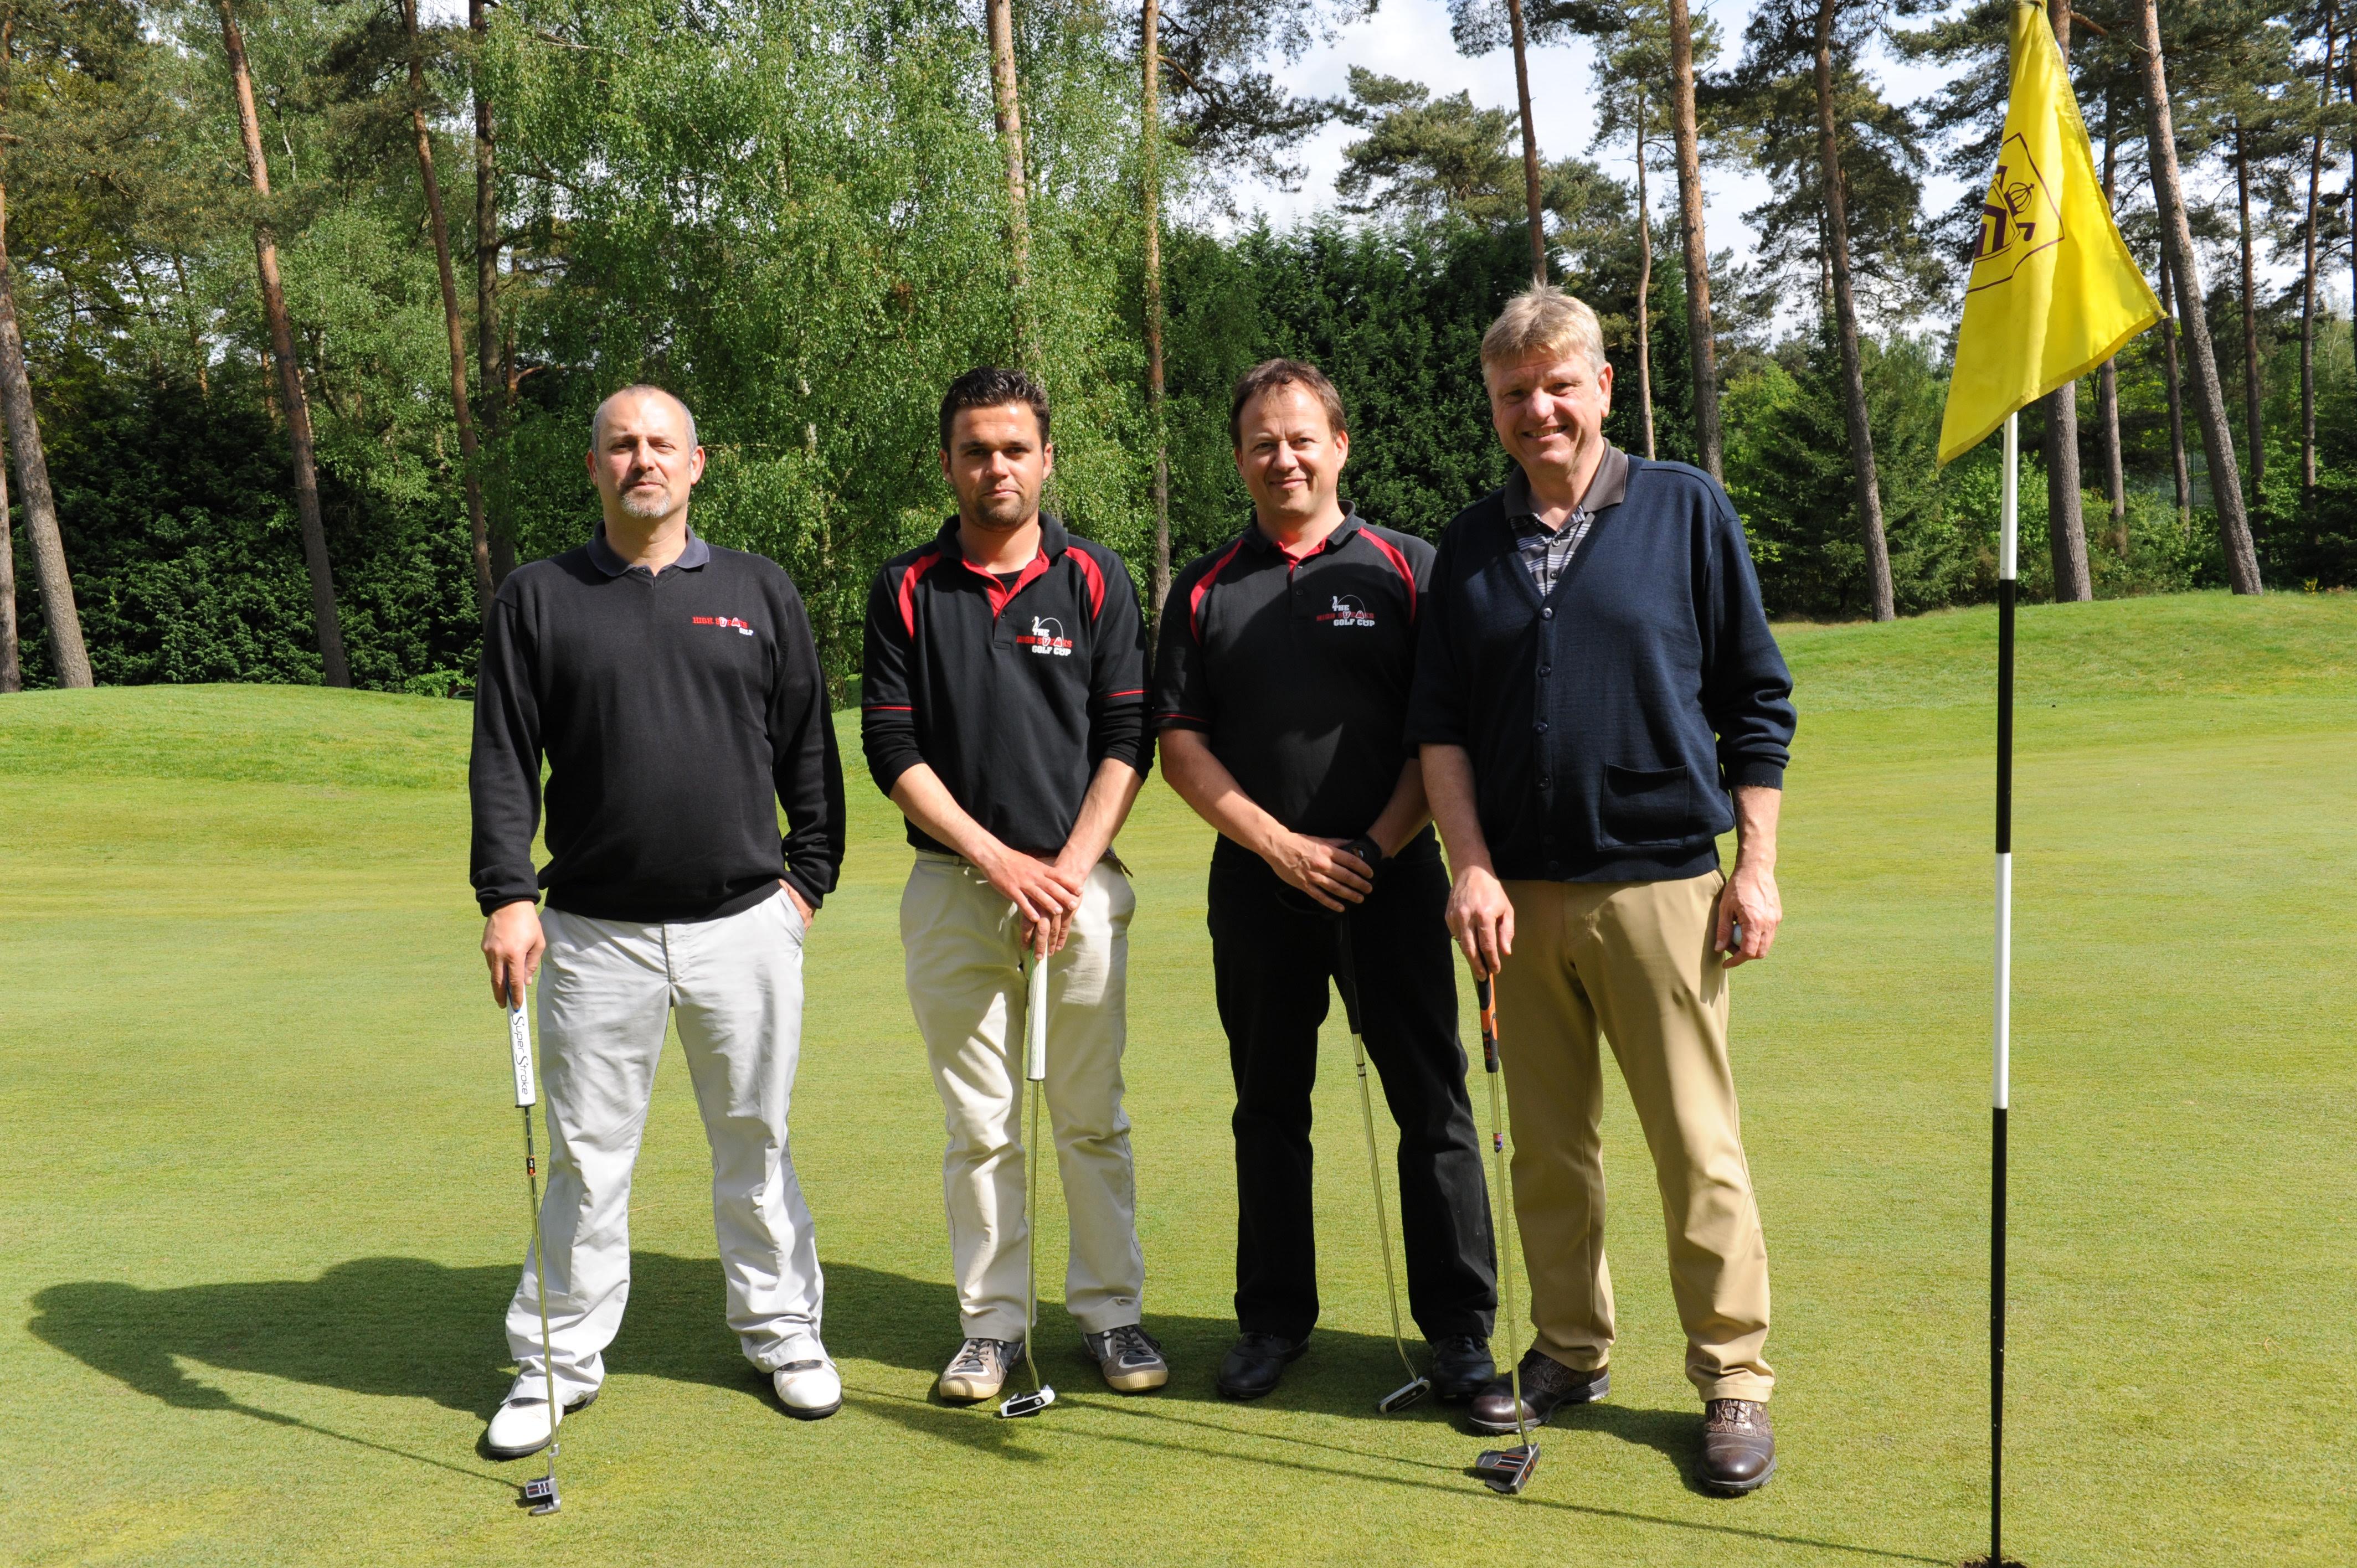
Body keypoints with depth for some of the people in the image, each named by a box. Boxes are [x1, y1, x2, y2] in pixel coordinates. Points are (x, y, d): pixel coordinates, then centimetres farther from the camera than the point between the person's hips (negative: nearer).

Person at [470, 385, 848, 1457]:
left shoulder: (761, 592, 8)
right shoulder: (537, 600, 5)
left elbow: (808, 749, 11)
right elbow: (503, 760, 0)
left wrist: (809, 876, 5)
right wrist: (506, 896, -10)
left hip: (745, 925, 1)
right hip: (595, 930, 0)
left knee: (756, 1143, 11)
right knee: (584, 1156, 6)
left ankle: (782, 1329, 27)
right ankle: (560, 1359, 20)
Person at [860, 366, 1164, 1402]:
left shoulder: (1095, 580, 3)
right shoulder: (906, 589, 4)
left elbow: (1127, 739, 0)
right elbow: (890, 748, 0)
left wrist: (1069, 870, -10)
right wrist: (999, 859, -9)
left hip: (1079, 884, 0)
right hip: (952, 888, 0)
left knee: (1092, 1119, 5)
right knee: (979, 1126, 6)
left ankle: (1112, 1313, 18)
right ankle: (992, 1324, 17)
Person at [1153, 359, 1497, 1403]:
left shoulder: (1407, 570, 3)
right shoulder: (1205, 592, 9)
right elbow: (1180, 745, 4)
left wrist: (1378, 846, -11)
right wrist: (1281, 845, -7)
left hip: (1391, 877, -2)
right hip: (1257, 884, 2)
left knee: (1432, 1103, -1)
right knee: (1269, 1108, 11)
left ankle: (1459, 1327, 10)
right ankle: (1274, 1318, 23)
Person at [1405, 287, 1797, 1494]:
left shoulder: (1686, 510, 1)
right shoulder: (1472, 543, 9)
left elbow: (1757, 700, 2)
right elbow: (1438, 721, 9)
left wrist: (1756, 867, -2)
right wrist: (1472, 869, -2)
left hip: (1658, 883, -3)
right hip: (1521, 894, 3)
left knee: (1698, 1146, 0)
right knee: (1547, 1145, 11)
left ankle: (1735, 1381, 12)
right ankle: (1570, 1353, 26)